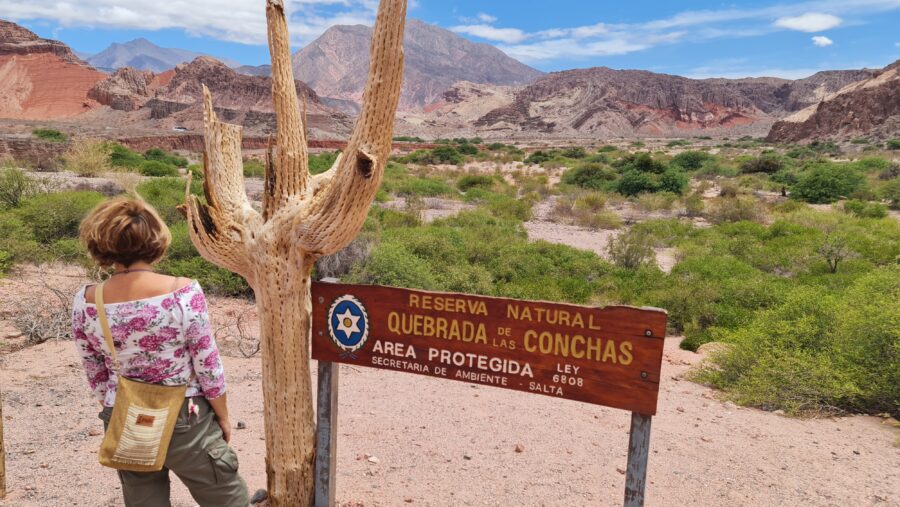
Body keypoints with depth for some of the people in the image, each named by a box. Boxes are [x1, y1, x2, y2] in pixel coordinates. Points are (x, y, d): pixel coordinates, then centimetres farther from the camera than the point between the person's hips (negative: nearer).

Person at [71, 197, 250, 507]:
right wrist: (223, 416, 1)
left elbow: (97, 377, 3)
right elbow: (208, 367, -14)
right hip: (185, 421, -4)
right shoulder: (183, 292, -20)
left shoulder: (85, 303, -8)